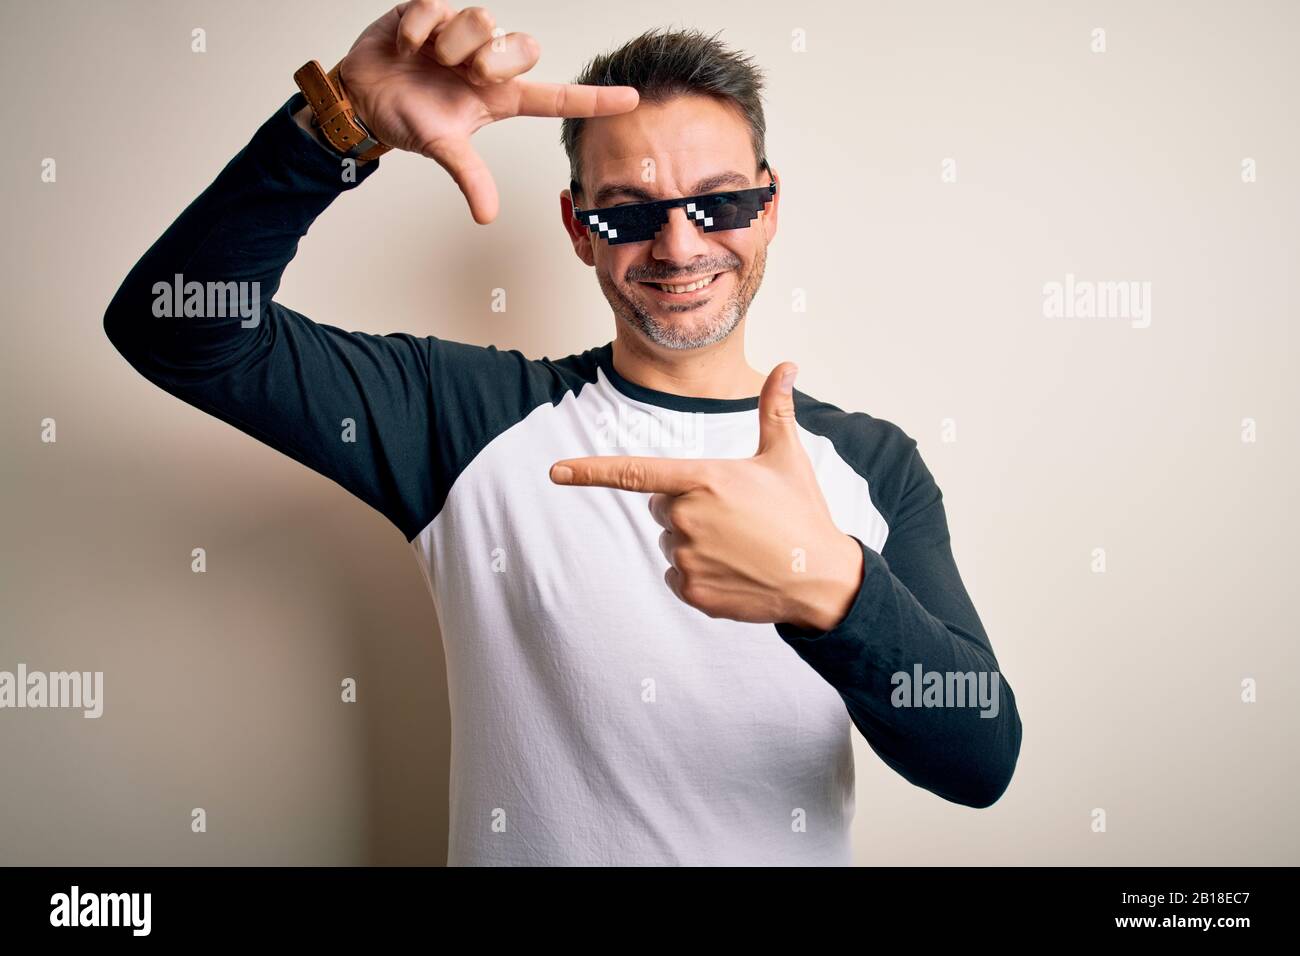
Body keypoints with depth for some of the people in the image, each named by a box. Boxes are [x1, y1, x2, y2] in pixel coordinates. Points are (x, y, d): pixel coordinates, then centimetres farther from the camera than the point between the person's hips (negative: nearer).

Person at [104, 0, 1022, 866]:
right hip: (520, 847, -1)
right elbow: (178, 324, -17)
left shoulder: (872, 465, -9)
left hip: (787, 847, 2)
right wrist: (342, 126, -31)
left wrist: (831, 587, -38)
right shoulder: (479, 420, -12)